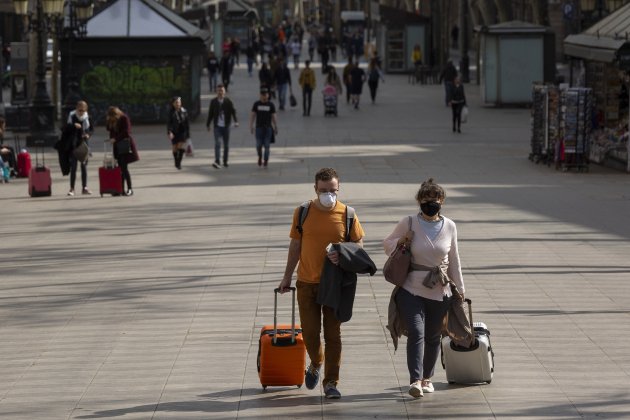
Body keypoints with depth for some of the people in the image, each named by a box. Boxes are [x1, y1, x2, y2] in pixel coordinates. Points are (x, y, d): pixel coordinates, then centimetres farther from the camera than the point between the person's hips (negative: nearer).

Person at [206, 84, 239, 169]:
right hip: (217, 126, 0)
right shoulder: (213, 102, 3)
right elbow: (210, 114, 10)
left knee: (226, 145, 7)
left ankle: (225, 162, 20)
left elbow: (233, 111, -9)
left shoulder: (228, 102, -1)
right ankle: (217, 162, -24)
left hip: (226, 126, 0)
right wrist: (208, 124, 14)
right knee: (217, 143, -15)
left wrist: (236, 121, -25)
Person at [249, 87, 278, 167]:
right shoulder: (256, 104, 4)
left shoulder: (271, 105, 3)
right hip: (259, 127, 0)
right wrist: (251, 126, -4)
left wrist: (276, 128, 5)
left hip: (268, 127, 0)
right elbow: (252, 116, 4)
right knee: (259, 145, -3)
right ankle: (260, 156, 26)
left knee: (267, 145, -4)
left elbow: (273, 117, 6)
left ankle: (266, 161, 6)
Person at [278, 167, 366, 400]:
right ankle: (316, 363, 34)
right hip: (307, 283, 1)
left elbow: (358, 245, 4)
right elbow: (295, 245, 7)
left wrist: (343, 255, -17)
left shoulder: (347, 215, -4)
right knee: (309, 332, 4)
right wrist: (287, 276, 9)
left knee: (333, 335, 1)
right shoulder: (303, 212, -1)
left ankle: (331, 383, 8)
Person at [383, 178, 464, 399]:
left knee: (433, 336, 11)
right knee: (416, 332, -17)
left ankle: (427, 377, 28)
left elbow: (454, 260, 13)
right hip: (411, 290, -3)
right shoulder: (408, 223, -3)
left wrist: (459, 289, 15)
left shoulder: (449, 227, 4)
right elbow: (388, 244, 10)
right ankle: (415, 380, -24)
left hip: (439, 292, 3)